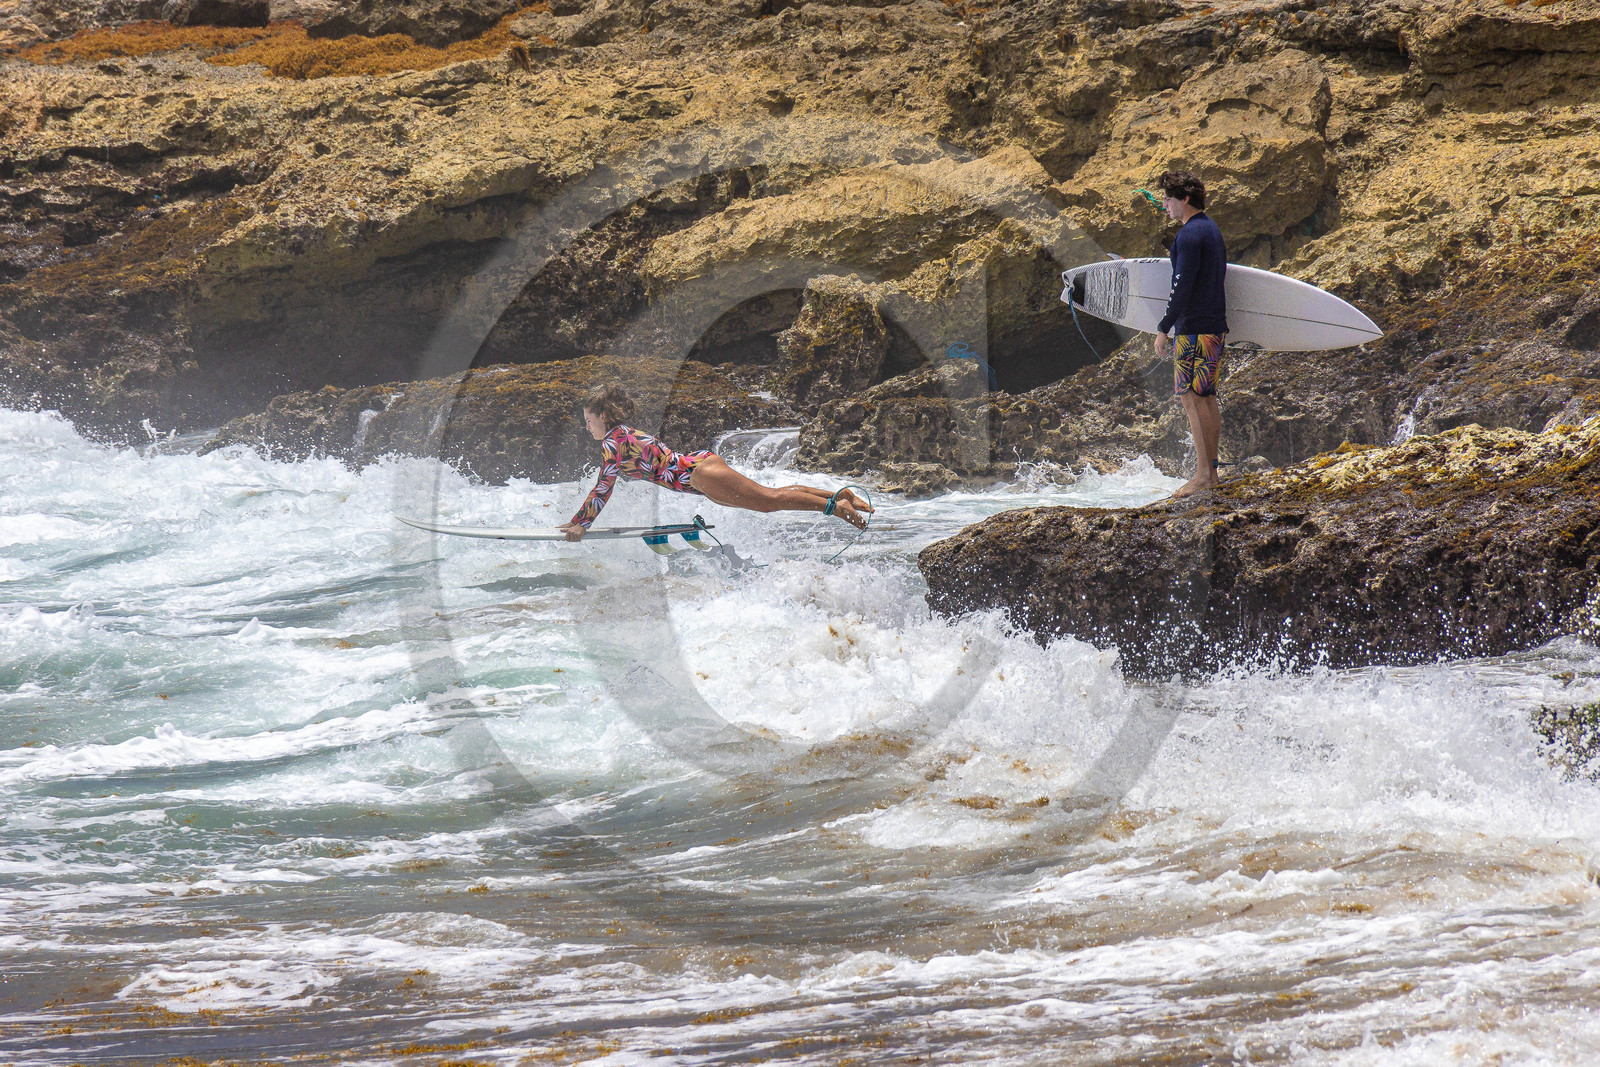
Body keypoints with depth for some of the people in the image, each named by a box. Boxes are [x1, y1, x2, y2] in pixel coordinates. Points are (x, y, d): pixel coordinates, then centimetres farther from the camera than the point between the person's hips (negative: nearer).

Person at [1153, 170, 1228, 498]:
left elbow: (1182, 288, -20)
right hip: (1216, 326, 10)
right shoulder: (1213, 230, 16)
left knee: (1192, 398, -8)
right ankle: (1211, 470, 13)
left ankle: (1202, 474, -11)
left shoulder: (1189, 235, -14)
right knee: (1207, 398, 11)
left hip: (1193, 329, -10)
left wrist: (1164, 329, -15)